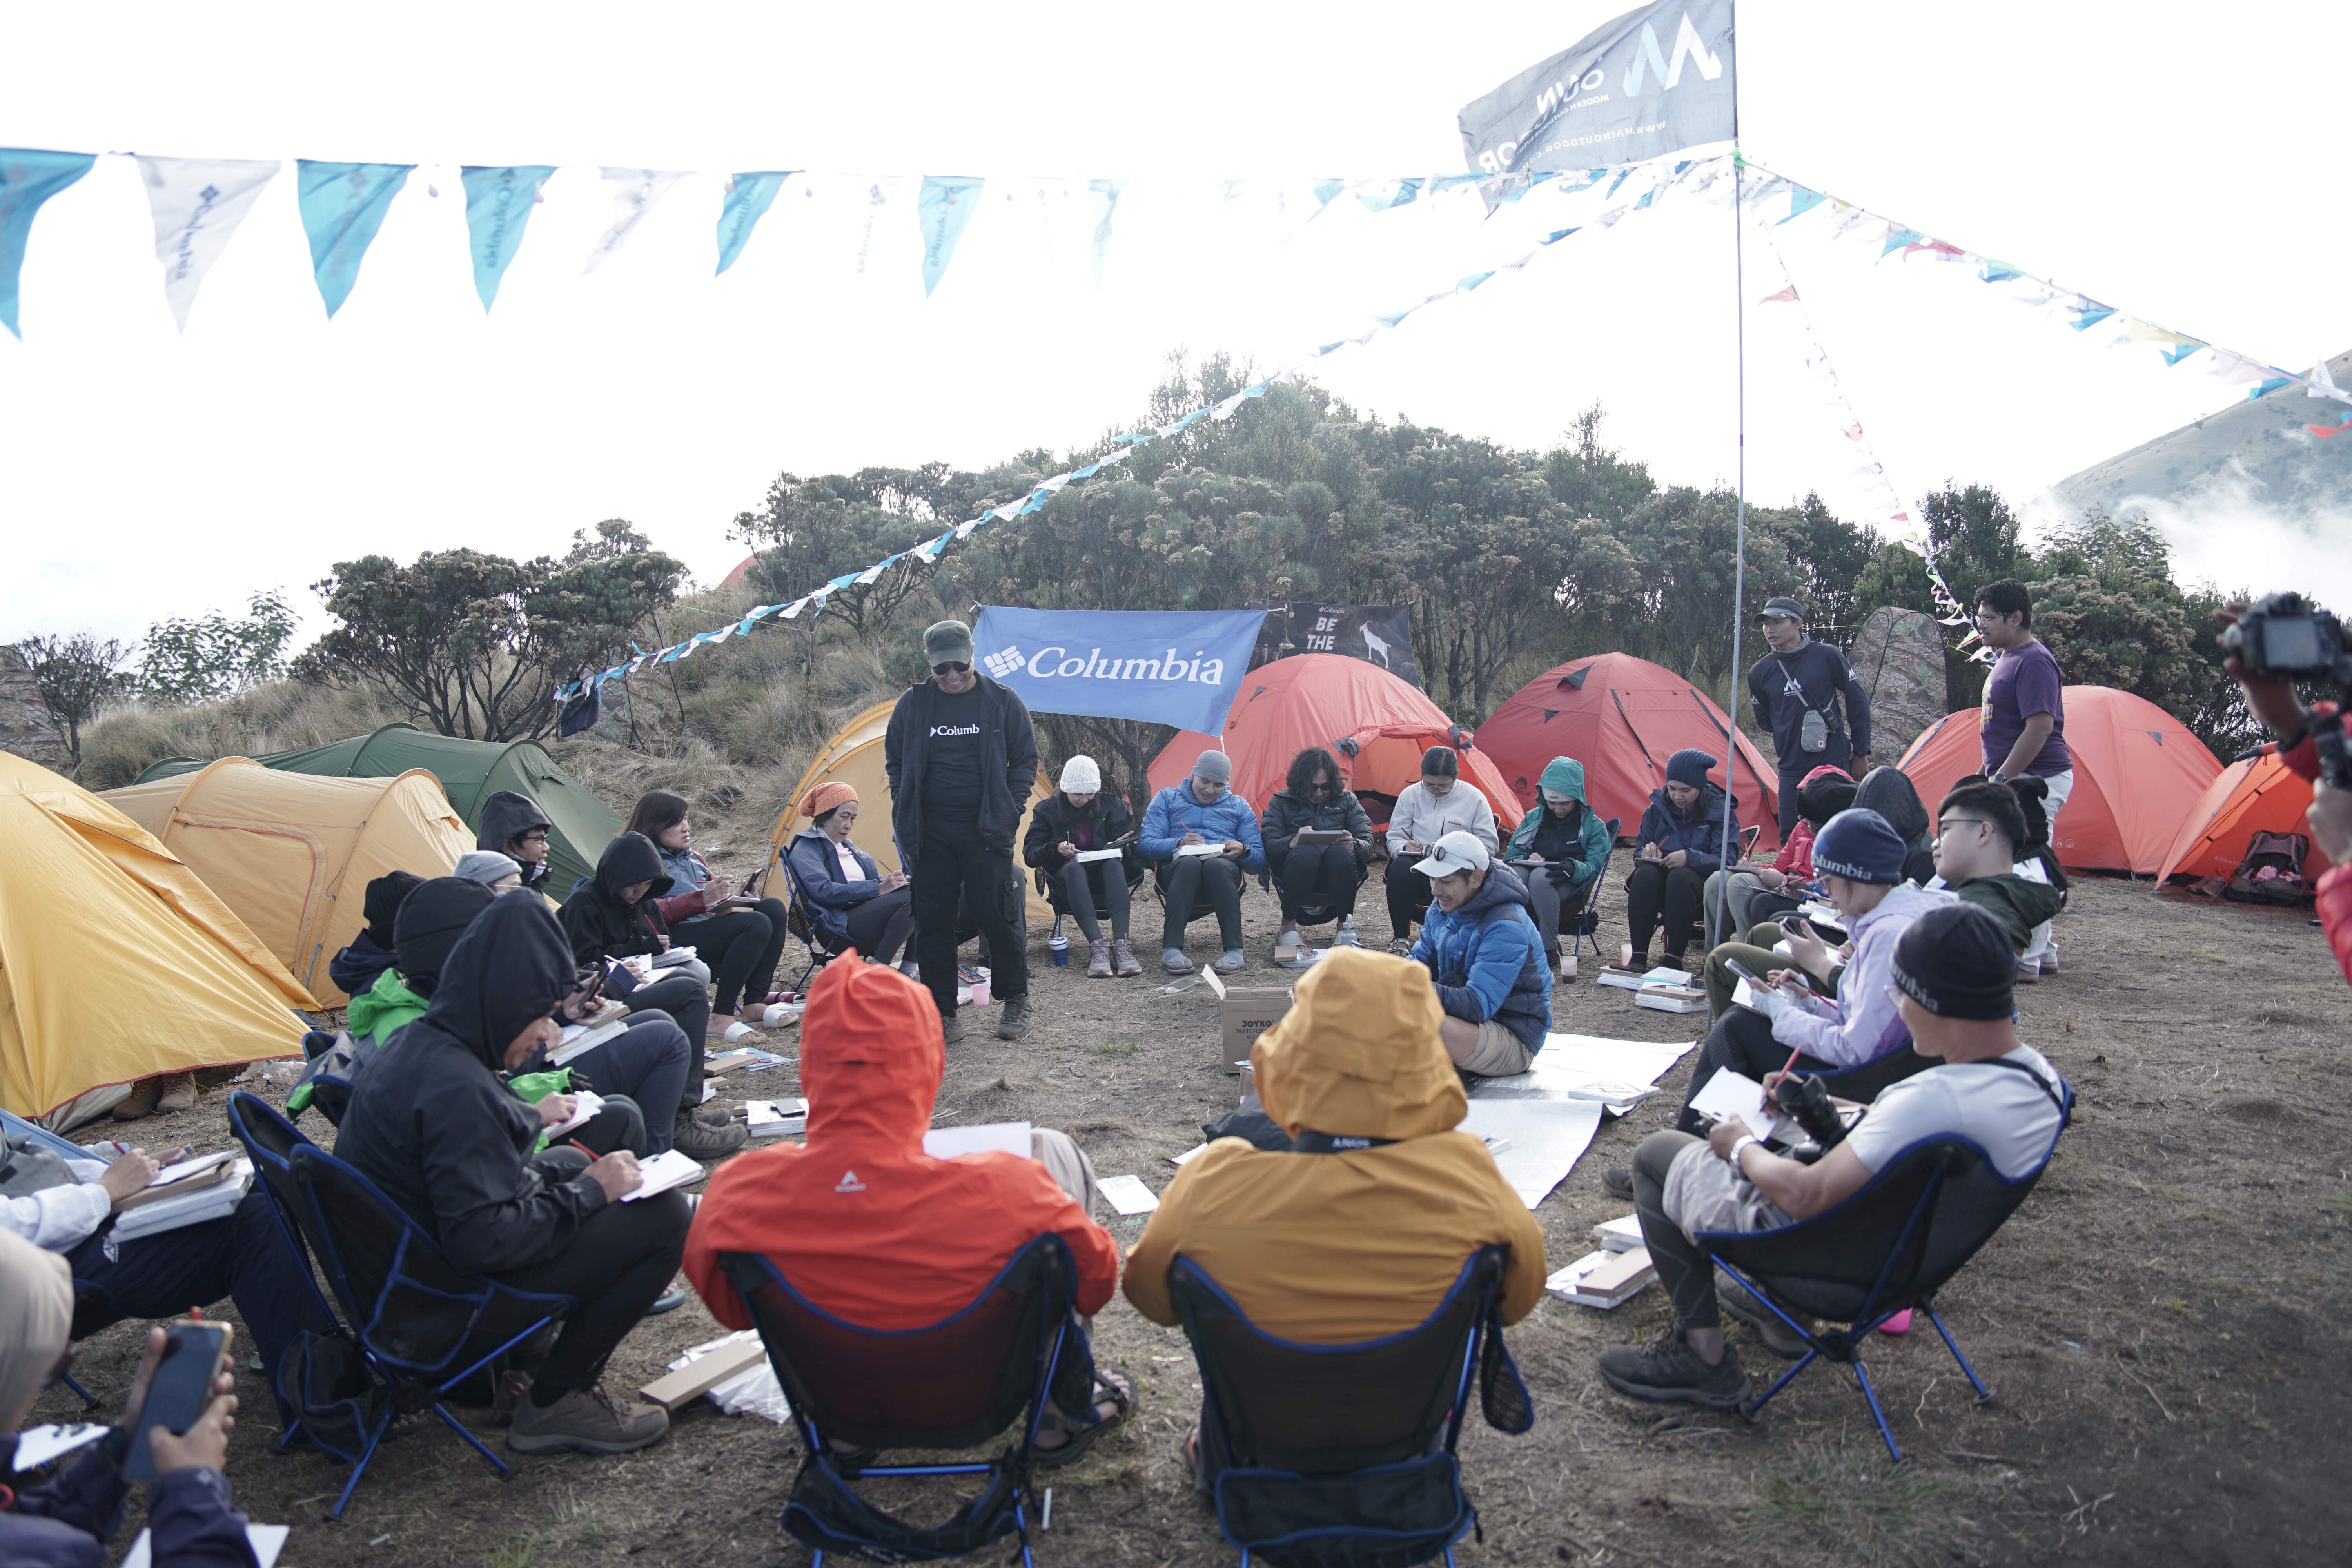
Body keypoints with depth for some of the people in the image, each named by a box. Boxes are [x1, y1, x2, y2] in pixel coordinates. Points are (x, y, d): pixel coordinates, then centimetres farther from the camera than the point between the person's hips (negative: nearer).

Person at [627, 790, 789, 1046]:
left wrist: (733, 898, 9)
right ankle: (721, 1018, -29)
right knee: (757, 924, -29)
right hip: (676, 938, -9)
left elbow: (715, 900, 32)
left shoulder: (692, 858, 26)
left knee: (773, 907, -13)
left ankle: (755, 1004, -16)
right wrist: (700, 898, -23)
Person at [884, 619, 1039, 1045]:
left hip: (986, 832, -2)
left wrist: (1009, 811, -2)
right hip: (929, 834, 2)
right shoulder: (912, 704, 5)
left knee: (999, 916, -2)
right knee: (933, 923, 3)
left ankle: (1016, 1001, 17)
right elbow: (895, 763, 15)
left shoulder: (1002, 701, 1)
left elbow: (1025, 761, 7)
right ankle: (942, 1013, 14)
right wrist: (906, 817, 7)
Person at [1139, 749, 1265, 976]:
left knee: (1217, 865, -38)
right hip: (1178, 873, 0)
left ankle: (1234, 949, -39)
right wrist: (1179, 844, -13)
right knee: (1189, 863, -38)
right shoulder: (1167, 798, 19)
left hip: (1223, 873, 1)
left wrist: (1243, 850, -10)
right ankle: (1171, 949, -43)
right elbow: (1144, 845, 5)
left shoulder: (1239, 806, 22)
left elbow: (1259, 859, 14)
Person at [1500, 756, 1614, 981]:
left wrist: (1573, 868, -28)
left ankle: (1550, 949, -30)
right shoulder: (1533, 818, 15)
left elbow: (1594, 867, -3)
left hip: (1568, 890, -2)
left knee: (1540, 876, -38)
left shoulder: (1594, 826, 7)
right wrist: (1527, 859, -14)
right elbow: (1510, 855, 12)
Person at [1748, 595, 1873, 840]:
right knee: (1790, 838, 1)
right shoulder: (1760, 672, 1)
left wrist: (1862, 752, 4)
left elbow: (1858, 701, 2)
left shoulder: (1827, 656, -7)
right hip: (1791, 770, 3)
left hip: (1834, 764, -3)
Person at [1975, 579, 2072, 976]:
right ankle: (2043, 953, 24)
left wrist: (2001, 779, -23)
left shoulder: (2034, 663, -16)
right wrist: (1995, 776, 21)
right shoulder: (2010, 659, 17)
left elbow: (2041, 726, -24)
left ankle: (2025, 961, -3)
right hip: (2021, 779, 11)